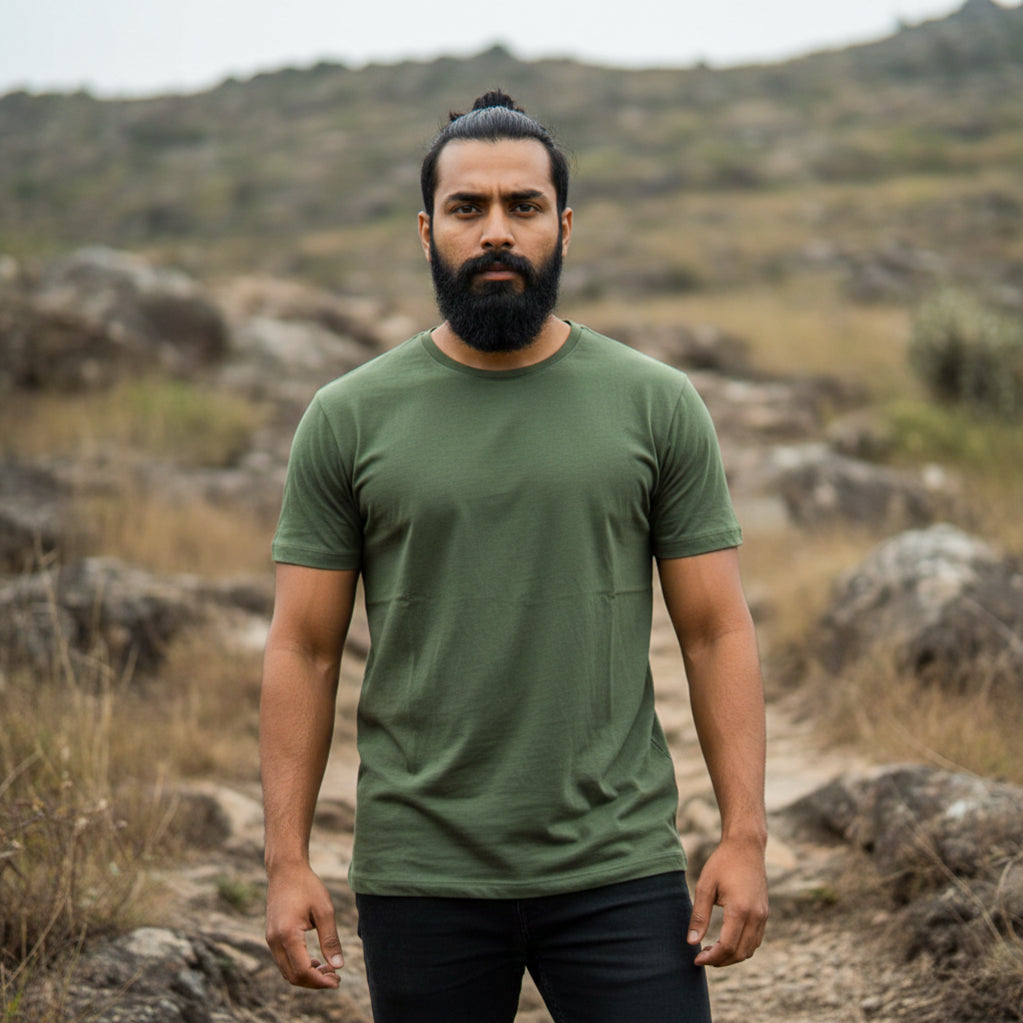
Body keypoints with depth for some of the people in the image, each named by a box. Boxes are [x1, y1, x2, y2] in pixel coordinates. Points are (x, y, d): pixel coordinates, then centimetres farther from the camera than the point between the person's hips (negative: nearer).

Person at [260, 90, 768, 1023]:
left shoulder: (657, 405, 2)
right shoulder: (350, 419, 2)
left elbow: (718, 631, 2)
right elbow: (304, 649, 3)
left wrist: (745, 837, -6)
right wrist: (287, 861, -4)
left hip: (618, 870, 0)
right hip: (422, 875, 1)